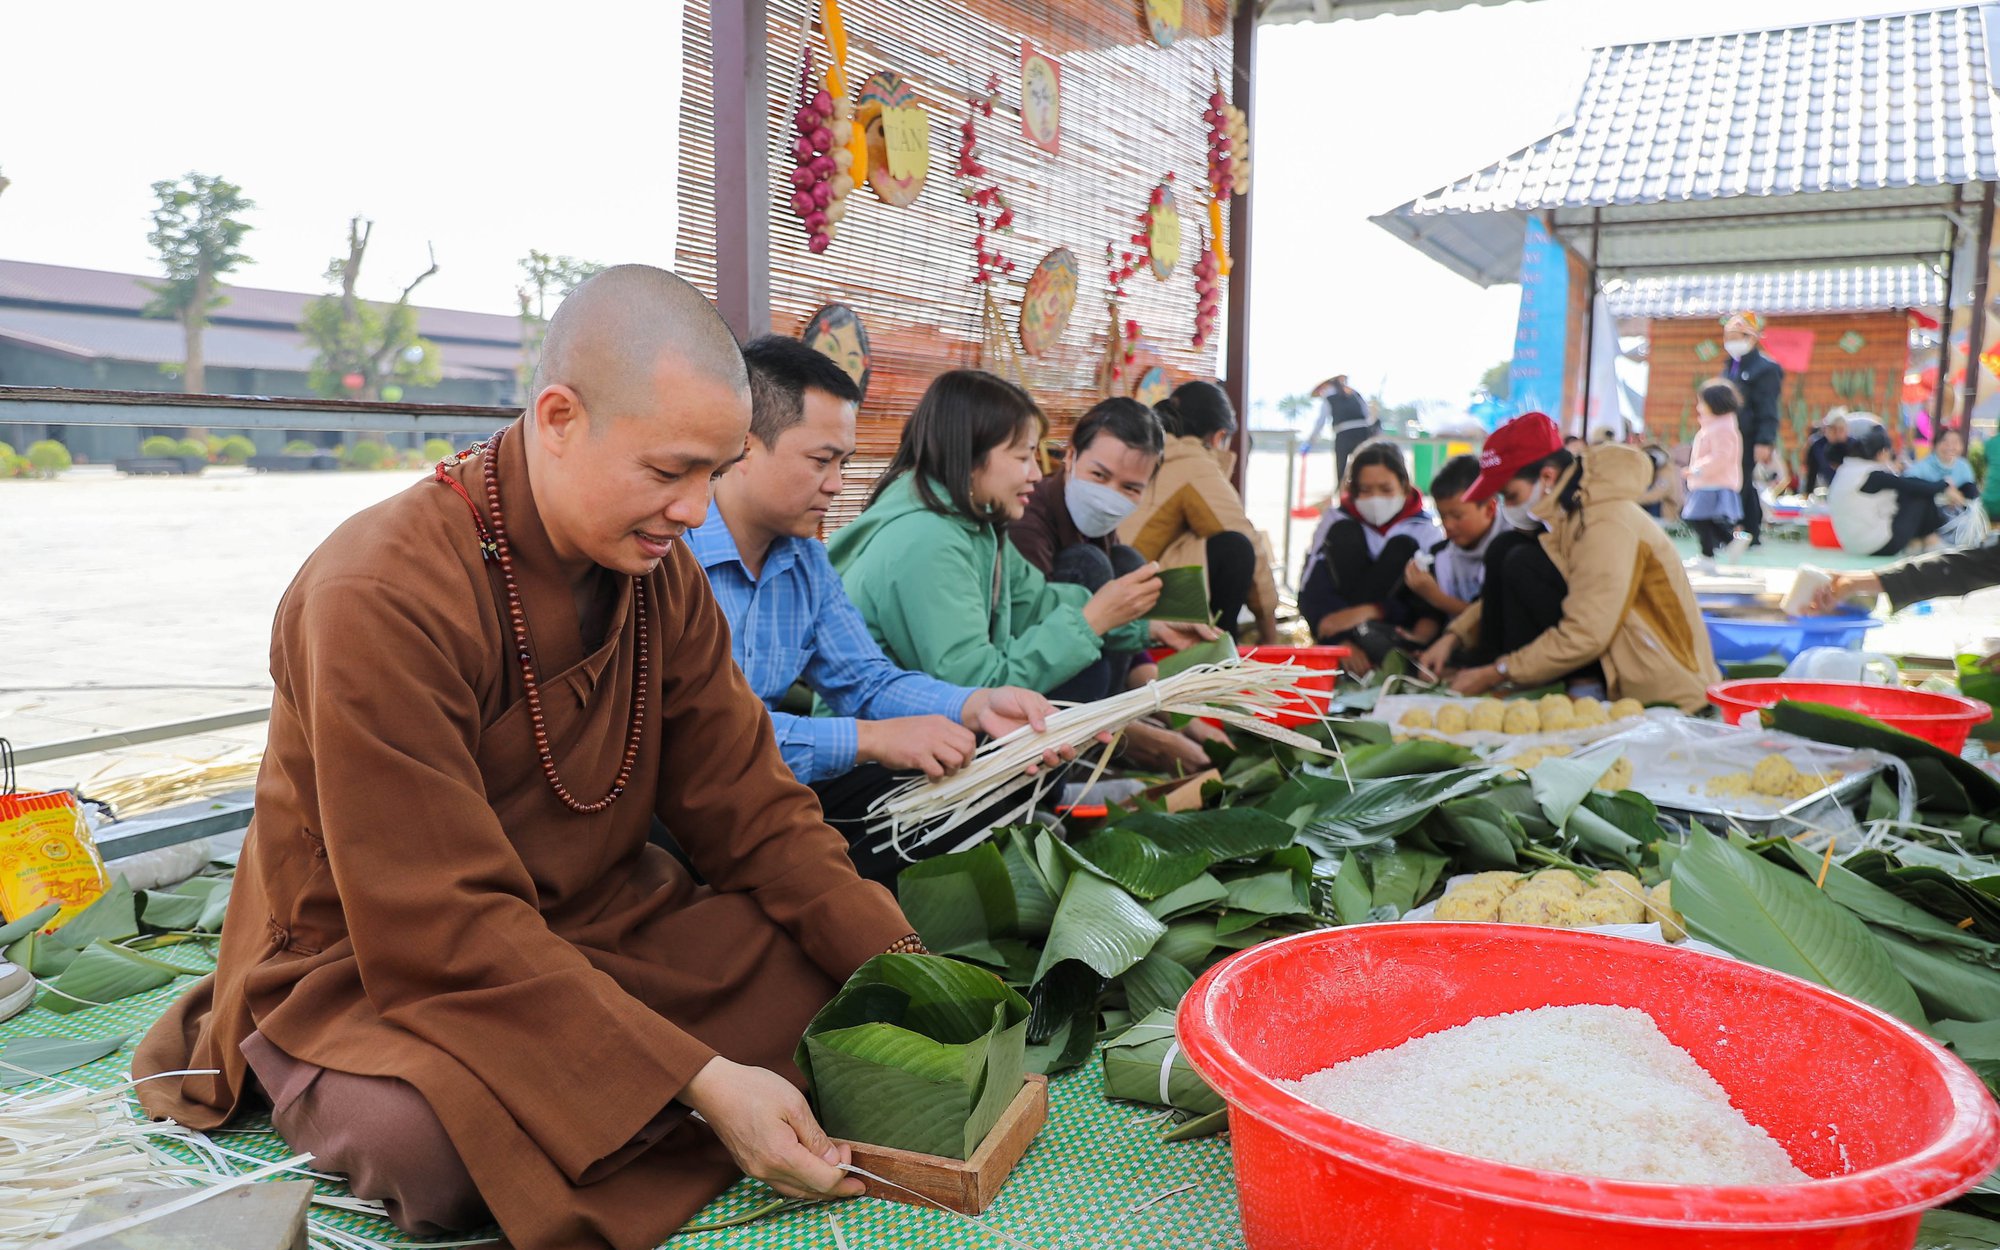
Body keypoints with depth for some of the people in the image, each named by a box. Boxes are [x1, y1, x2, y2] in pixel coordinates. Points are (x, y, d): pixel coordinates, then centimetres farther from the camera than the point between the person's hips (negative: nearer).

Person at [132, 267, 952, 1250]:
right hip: (374, 975, -6)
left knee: (834, 956, -13)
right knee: (423, 1134, -38)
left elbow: (749, 807, -1)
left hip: (597, 930, 7)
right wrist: (703, 1083, -32)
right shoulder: (381, 597, -25)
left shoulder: (659, 570, -2)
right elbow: (447, 927, -27)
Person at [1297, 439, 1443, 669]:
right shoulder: (1338, 522, -1)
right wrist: (1345, 644, -26)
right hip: (1338, 635, 0)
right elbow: (1311, 596, -11)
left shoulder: (1423, 530, -1)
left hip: (1393, 632, 0)